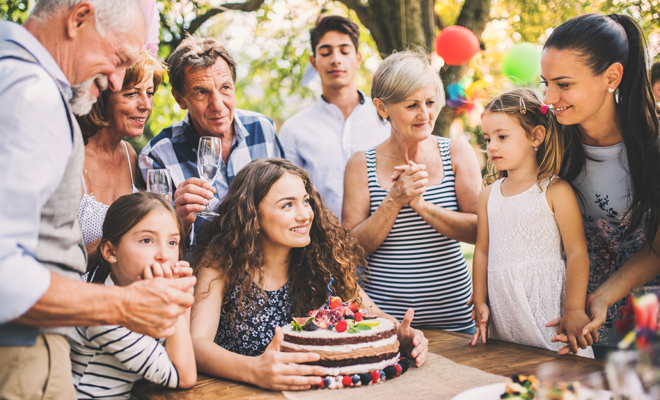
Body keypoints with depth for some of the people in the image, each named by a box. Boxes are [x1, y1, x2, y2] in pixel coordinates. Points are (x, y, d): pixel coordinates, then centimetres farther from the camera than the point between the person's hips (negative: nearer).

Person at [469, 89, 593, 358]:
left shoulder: (555, 191, -4)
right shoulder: (488, 196, 12)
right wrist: (480, 303, 9)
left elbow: (577, 252, -7)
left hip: (546, 310, -4)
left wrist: (574, 310, -12)